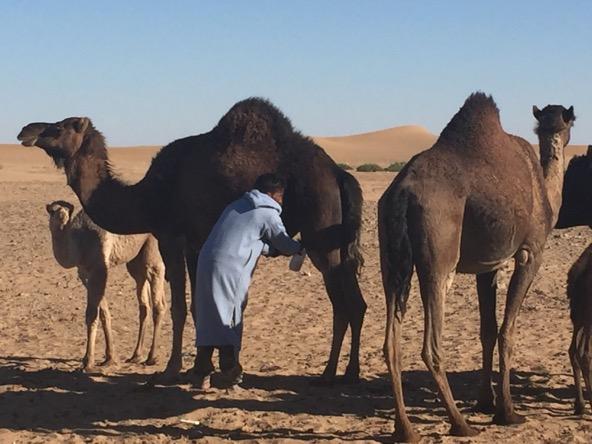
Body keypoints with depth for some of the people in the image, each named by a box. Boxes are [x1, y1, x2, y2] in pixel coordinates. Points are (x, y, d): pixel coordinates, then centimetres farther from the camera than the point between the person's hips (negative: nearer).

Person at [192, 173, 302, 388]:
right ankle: (229, 373, 4)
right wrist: (301, 246, 34)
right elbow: (286, 245, 13)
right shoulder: (268, 214, 4)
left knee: (206, 316, 11)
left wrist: (273, 250, 31)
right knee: (229, 319, 2)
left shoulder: (237, 206, 24)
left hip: (206, 261, 7)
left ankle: (201, 373, 12)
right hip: (230, 268, -7)